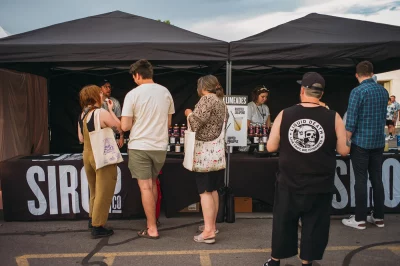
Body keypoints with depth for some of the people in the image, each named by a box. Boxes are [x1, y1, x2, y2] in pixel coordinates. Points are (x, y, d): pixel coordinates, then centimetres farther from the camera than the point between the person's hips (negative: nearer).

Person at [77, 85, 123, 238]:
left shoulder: (82, 115, 7)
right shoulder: (102, 113, -17)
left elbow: (81, 139, 12)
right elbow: (120, 128, -7)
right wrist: (111, 110, -1)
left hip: (87, 155, 8)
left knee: (94, 190, 23)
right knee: (103, 193, 1)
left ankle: (92, 219, 36)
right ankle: (97, 227, 7)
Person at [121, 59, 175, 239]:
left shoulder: (132, 94, -11)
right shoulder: (165, 92, 2)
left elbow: (125, 126, -11)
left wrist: (136, 121, 8)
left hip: (139, 146, -4)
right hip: (160, 146, 5)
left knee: (145, 187, 3)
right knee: (152, 183, 22)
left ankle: (152, 229, 9)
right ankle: (152, 219, 35)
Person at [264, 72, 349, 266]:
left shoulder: (284, 115, -8)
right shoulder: (333, 117, -9)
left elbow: (271, 147, -3)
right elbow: (344, 150, -3)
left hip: (289, 184, 1)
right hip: (320, 186, -1)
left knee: (283, 223, 17)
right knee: (314, 226, 16)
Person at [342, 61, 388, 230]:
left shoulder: (357, 92, -13)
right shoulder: (383, 91, 7)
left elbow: (351, 121, -16)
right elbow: (383, 117, 18)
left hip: (361, 142, -6)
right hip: (379, 142, 6)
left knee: (361, 180, -1)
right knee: (377, 179, 12)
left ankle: (360, 219, 7)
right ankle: (378, 217, 20)